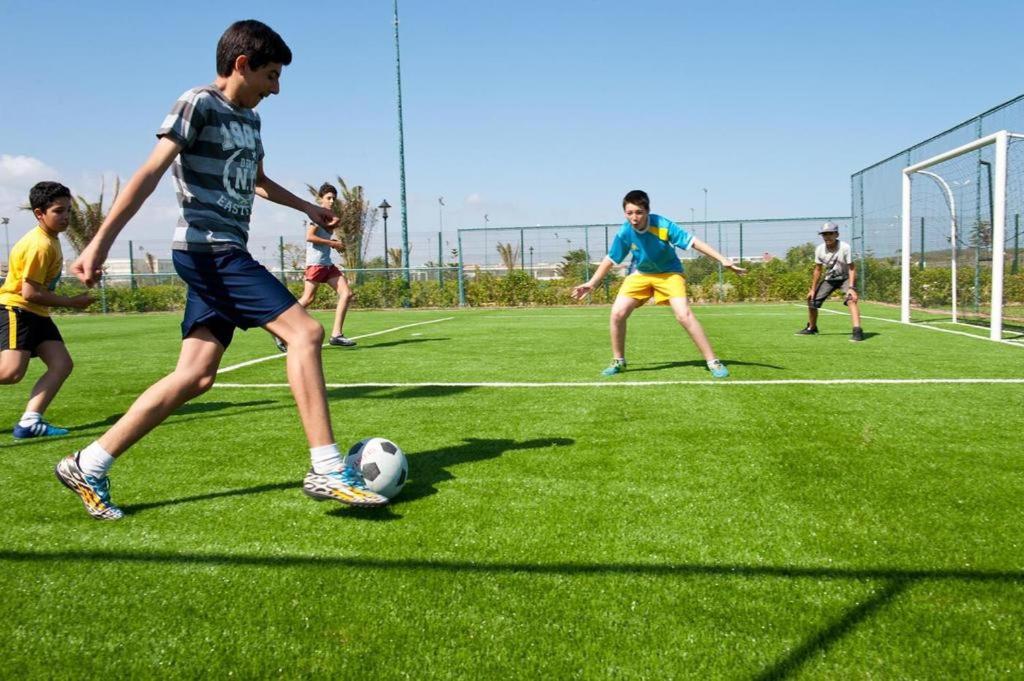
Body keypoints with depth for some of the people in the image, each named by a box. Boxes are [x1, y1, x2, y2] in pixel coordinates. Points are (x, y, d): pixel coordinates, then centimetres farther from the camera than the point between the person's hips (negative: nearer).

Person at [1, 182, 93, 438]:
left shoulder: (50, 239, 11)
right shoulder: (40, 245, -19)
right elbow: (30, 293, -21)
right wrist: (72, 302, -12)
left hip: (36, 313, 10)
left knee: (62, 364, -3)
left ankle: (29, 422, -8)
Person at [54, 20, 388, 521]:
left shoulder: (248, 118, 20)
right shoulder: (198, 104, -5)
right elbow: (150, 173, -15)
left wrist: (306, 207, 40)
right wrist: (100, 241, -22)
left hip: (222, 255, 9)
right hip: (207, 249, -9)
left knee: (196, 376, 4)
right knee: (304, 331, -17)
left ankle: (88, 467, 12)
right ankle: (327, 470, -16)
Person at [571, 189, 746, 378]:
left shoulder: (662, 225, -27)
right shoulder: (624, 233, -17)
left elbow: (693, 241, -25)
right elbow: (610, 259, -2)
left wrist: (722, 259, -31)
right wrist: (592, 283, 3)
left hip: (669, 272, -3)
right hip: (640, 274, 3)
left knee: (684, 314, -23)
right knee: (617, 313, -12)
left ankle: (713, 361, -10)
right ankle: (618, 361, 11)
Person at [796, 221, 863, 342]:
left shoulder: (845, 247, -26)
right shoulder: (820, 249, -13)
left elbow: (852, 268, -23)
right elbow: (818, 270, -2)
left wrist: (851, 287, -34)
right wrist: (813, 289, -1)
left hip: (845, 278, -5)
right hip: (829, 279, 5)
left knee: (851, 299, -30)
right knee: (812, 300, 5)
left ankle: (857, 331, -38)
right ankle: (811, 328, 30)